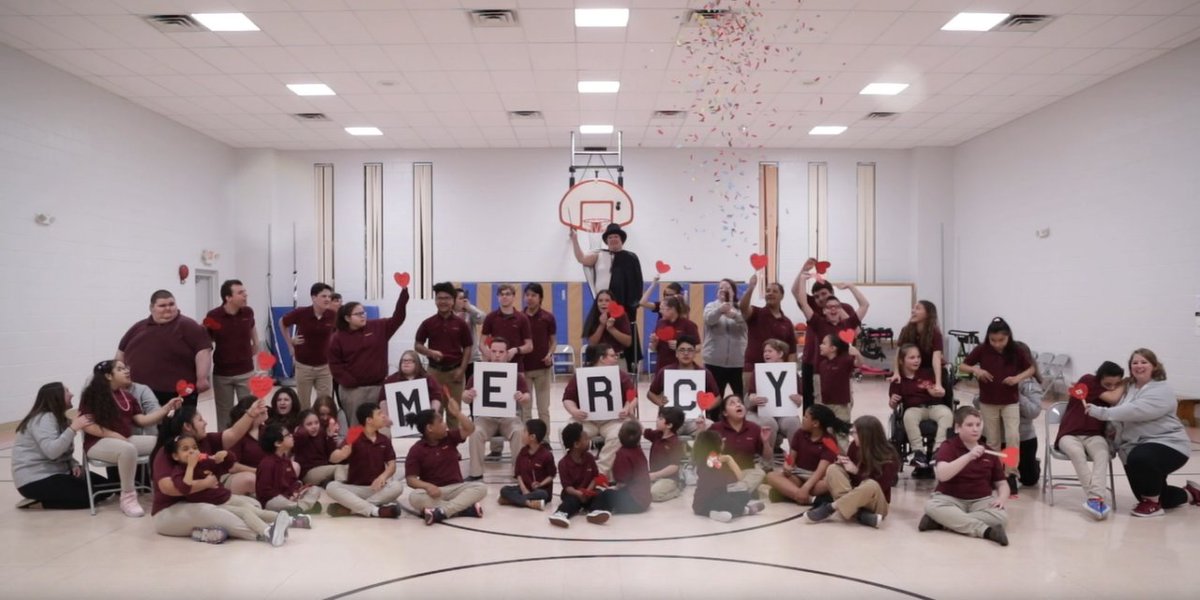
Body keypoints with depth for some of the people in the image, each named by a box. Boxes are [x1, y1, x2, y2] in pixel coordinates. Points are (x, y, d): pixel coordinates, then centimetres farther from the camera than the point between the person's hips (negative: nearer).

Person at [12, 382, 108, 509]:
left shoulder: (58, 418, 14)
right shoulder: (44, 419, -18)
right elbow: (51, 451, -32)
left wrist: (74, 465, -4)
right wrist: (73, 428, -31)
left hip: (55, 472, 10)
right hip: (35, 479, -10)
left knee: (104, 485, 2)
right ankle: (41, 499, -5)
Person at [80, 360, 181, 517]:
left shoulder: (128, 397, 15)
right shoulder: (93, 394, -4)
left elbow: (142, 420, 9)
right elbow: (87, 425, -12)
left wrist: (167, 407, -1)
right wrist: (113, 435, -20)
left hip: (126, 439, 7)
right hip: (98, 442, -7)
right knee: (128, 449, -38)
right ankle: (128, 497, -26)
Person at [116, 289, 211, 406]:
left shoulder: (187, 326, -3)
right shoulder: (139, 327, 16)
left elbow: (203, 351, -11)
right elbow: (122, 352, 25)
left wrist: (202, 378, -18)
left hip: (179, 393, -5)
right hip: (141, 394, 5)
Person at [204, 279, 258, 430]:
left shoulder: (248, 312, -6)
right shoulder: (213, 317, -15)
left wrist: (255, 343, 16)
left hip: (246, 372, 2)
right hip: (222, 374, -2)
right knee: (224, 414, 11)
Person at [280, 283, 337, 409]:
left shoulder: (333, 315, -10)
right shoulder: (301, 313, -15)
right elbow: (282, 322, 6)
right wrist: (290, 344, 5)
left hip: (324, 366, 1)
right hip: (304, 365, -1)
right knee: (303, 404, 12)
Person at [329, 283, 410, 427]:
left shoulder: (378, 327, 2)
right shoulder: (339, 338, -2)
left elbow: (398, 317, -5)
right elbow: (335, 364, -2)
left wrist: (404, 291, -15)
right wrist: (349, 382, -11)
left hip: (377, 386, 2)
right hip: (352, 390, -1)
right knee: (356, 425, 6)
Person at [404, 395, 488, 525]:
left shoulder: (450, 438, 8)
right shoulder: (416, 450, -4)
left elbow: (469, 429, 0)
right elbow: (411, 479, -10)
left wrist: (457, 413, -11)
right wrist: (427, 486, -29)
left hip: (456, 487, 3)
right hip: (433, 491, -3)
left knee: (481, 487, -23)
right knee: (414, 497, -35)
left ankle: (441, 512, -36)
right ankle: (467, 508, -37)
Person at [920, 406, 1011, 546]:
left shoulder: (989, 453, 8)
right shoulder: (949, 447, -4)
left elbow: (1002, 484, 12)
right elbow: (941, 475, -23)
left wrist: (1001, 498, -12)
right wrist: (969, 456, -31)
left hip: (980, 501, 3)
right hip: (950, 499, -3)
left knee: (1001, 516, -28)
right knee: (931, 505, -33)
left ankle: (941, 522, -25)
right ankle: (985, 530, -35)